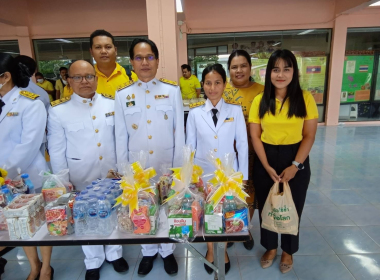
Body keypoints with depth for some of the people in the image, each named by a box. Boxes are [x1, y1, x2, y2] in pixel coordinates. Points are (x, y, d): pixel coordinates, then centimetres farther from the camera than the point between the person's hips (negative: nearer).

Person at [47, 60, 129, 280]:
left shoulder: (112, 104, -2)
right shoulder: (58, 110, -8)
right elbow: (56, 150, -3)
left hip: (112, 174, 2)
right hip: (81, 177, -1)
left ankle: (114, 253, 44)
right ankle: (93, 262, 41)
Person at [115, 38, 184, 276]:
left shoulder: (172, 91, -4)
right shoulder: (123, 95, -1)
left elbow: (179, 132, -2)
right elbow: (121, 137, 2)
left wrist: (178, 167, -3)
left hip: (167, 164, -1)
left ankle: (167, 251, 37)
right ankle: (149, 252, 39)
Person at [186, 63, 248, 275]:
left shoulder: (235, 110, -5)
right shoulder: (195, 113, -4)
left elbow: (242, 144, -2)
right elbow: (190, 146, 1)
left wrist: (242, 175, -1)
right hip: (203, 173, 1)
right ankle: (210, 250, 39)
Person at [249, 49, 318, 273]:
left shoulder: (305, 98, -6)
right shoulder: (260, 101, -3)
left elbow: (309, 136, -6)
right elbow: (255, 137, -4)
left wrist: (294, 166, -13)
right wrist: (267, 167, -10)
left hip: (296, 160, -1)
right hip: (266, 160, 1)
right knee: (266, 206, 13)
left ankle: (288, 251, 40)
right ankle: (271, 247, 39)